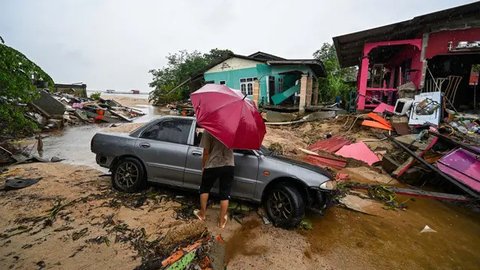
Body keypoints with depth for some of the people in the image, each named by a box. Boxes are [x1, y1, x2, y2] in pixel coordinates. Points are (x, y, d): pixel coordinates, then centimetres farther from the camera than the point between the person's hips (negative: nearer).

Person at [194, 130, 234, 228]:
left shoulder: (209, 130, -13)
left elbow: (206, 152, -9)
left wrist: (203, 166, 3)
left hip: (212, 165, -2)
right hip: (229, 165, 2)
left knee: (204, 189, 23)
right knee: (225, 193, 11)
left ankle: (202, 213, 34)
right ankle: (222, 220, 20)